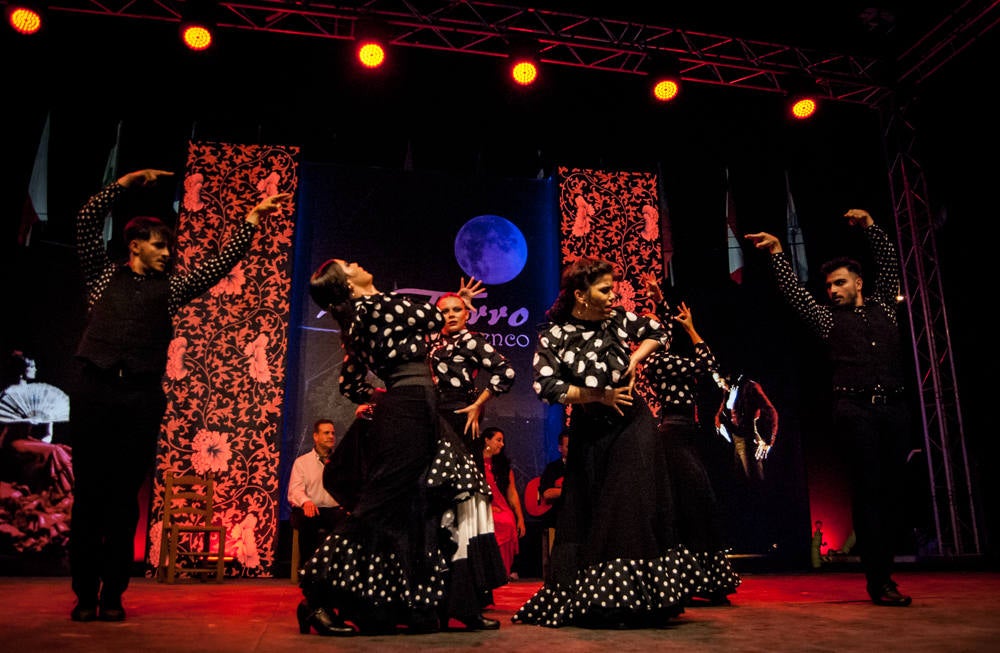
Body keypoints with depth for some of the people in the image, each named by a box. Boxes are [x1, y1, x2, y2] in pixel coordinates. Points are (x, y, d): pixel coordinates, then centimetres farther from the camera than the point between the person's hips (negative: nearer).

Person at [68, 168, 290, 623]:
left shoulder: (171, 286, 18)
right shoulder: (104, 274, 16)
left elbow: (220, 263, 12)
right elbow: (87, 222, 7)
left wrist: (254, 218, 10)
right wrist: (129, 181, 5)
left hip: (142, 398, 1)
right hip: (94, 390, -1)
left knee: (125, 499, 1)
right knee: (88, 495, 1)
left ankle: (113, 594, 7)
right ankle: (85, 594, 8)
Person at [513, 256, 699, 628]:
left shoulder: (618, 318, -2)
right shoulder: (553, 336, -10)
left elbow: (657, 332, 14)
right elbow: (546, 387, -17)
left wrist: (634, 360, -4)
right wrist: (599, 395, -15)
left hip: (632, 426, 2)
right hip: (590, 434, -1)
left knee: (632, 510, -1)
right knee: (588, 515, 5)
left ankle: (629, 599, 11)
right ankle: (592, 601, 20)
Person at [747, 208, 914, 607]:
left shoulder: (882, 306, 20)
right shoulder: (827, 319, 11)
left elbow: (889, 263, 19)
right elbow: (793, 291, 5)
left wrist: (869, 225, 10)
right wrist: (777, 252, -1)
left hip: (894, 408, 4)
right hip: (855, 409, -3)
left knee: (893, 489, 3)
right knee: (869, 489, -8)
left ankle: (884, 570, 14)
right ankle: (877, 580, -5)